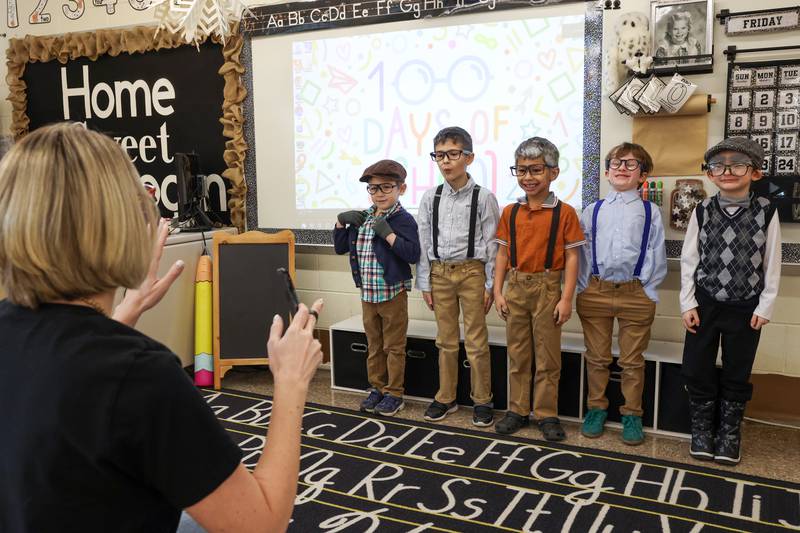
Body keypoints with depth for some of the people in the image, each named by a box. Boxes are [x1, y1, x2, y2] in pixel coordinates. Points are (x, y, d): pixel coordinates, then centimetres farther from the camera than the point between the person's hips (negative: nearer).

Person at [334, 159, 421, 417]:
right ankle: (377, 388, 31)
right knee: (374, 345, 18)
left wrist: (387, 232, -26)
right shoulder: (362, 218, 7)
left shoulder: (403, 219, -12)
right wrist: (341, 221, -1)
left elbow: (413, 254, -23)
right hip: (367, 293, 6)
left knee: (394, 346, 7)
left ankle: (394, 394, 18)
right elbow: (340, 247, 13)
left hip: (393, 294, -6)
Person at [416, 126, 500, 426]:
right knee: (446, 340, 14)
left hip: (471, 272, -3)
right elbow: (424, 243, 5)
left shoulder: (483, 197, -6)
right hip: (439, 273, 3)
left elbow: (492, 244, -5)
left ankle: (482, 400, 20)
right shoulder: (430, 198, 3)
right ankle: (445, 398, 28)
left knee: (476, 342, 4)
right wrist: (425, 284, 4)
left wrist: (491, 285, -6)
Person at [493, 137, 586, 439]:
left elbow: (571, 257, -6)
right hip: (516, 288, 3)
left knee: (548, 356, 6)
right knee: (517, 354, 11)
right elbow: (503, 253, 8)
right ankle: (517, 410, 23)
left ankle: (546, 414, 17)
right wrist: (498, 292, 2)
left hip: (547, 288, -3)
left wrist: (566, 299, -11)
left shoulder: (564, 213, -5)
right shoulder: (510, 212, 5)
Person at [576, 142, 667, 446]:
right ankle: (596, 409, 26)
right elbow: (582, 252, 8)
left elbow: (657, 257, 2)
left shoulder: (650, 213, 4)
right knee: (596, 357, 11)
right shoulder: (592, 212, 8)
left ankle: (632, 414, 22)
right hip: (595, 293, 2)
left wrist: (648, 291, -4)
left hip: (636, 294, -1)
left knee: (632, 361, 9)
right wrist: (584, 289, 1)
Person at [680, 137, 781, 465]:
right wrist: (688, 304, -3)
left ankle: (729, 433, 29)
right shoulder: (702, 212, -2)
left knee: (737, 375, 11)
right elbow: (689, 260, 0)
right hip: (705, 303, 1)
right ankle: (702, 430, 26)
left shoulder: (766, 213, -6)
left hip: (746, 308, -1)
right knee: (698, 371, 7)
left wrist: (765, 307, -4)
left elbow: (772, 265, -2)